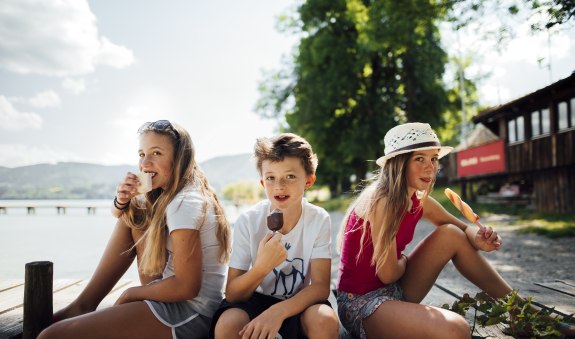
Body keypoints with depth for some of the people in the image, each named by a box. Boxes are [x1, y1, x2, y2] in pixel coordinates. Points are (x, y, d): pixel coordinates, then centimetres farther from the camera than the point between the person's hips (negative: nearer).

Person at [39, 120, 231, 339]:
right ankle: (84, 304, 12)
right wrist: (122, 201, -4)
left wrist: (130, 294, -8)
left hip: (188, 314, -10)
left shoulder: (185, 203, -20)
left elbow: (186, 286, -24)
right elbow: (119, 214, 20)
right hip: (173, 295, 10)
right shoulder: (167, 194, 9)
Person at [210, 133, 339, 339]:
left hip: (299, 303, 1)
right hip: (257, 300, 0)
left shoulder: (319, 220, -13)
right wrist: (262, 267, -33)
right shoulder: (247, 221, -14)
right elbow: (232, 294, -13)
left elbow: (321, 286, -16)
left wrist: (278, 311, -32)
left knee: (325, 320, -31)